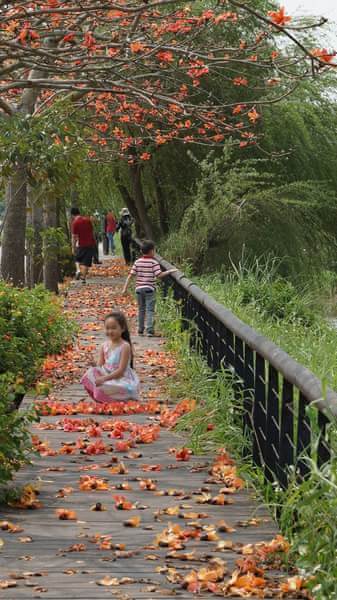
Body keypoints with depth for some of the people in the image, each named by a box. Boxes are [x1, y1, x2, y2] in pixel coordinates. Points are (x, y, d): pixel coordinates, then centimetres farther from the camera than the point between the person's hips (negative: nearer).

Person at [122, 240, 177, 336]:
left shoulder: (138, 262, 6)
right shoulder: (154, 262, -7)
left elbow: (131, 275, 2)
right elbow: (159, 275, -15)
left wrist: (125, 288, 4)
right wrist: (169, 271, -7)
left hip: (139, 288, 4)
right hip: (149, 288, -4)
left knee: (141, 309, 14)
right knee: (150, 310, -4)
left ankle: (140, 330, 18)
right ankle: (150, 330, -14)